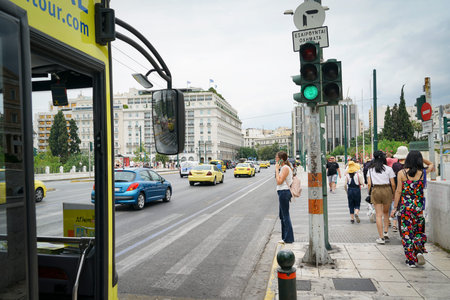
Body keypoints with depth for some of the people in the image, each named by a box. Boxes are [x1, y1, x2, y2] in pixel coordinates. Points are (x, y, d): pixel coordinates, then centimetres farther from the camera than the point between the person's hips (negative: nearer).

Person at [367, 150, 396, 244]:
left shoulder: (370, 169, 3)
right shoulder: (388, 169, -1)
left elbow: (369, 184, -1)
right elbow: (393, 184, -2)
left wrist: (370, 193, 8)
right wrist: (393, 194, 10)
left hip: (375, 190, 0)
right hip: (387, 190, 0)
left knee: (378, 215, 4)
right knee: (386, 212, 21)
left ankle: (381, 237, 5)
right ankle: (386, 232, 15)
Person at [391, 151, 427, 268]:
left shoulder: (401, 173, -6)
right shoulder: (422, 173, -3)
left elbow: (398, 191, -6)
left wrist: (395, 207, -1)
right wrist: (421, 159, 16)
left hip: (405, 206, -2)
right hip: (418, 206, 2)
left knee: (406, 232, 6)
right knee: (419, 231, 19)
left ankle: (411, 260, 10)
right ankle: (419, 251, -1)